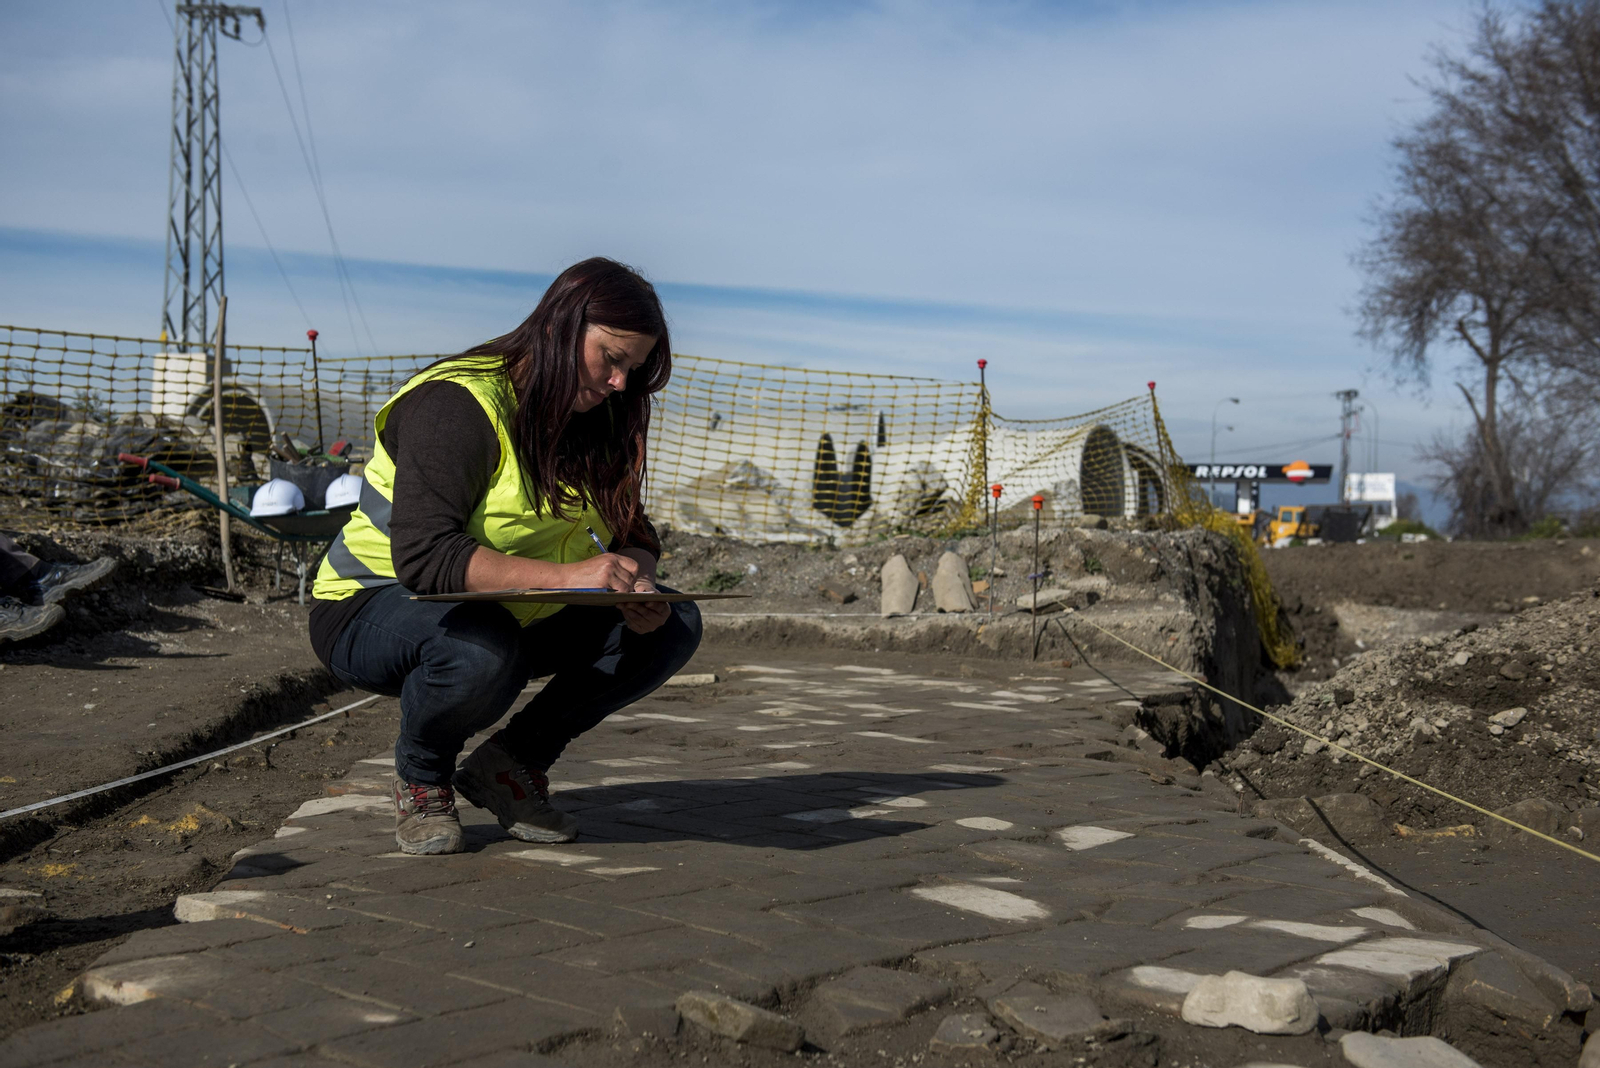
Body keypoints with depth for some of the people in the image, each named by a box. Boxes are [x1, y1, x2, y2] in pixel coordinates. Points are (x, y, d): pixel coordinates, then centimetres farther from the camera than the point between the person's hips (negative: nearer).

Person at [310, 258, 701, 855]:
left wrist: (639, 584, -23)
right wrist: (566, 575, -43)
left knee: (674, 627, -10)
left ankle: (511, 763, 1)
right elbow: (423, 557, -34)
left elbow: (634, 535, 3)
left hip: (513, 614, 7)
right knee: (481, 651, -41)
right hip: (373, 607, -7)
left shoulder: (591, 419, 2)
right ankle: (420, 778, -8)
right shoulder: (455, 404, -23)